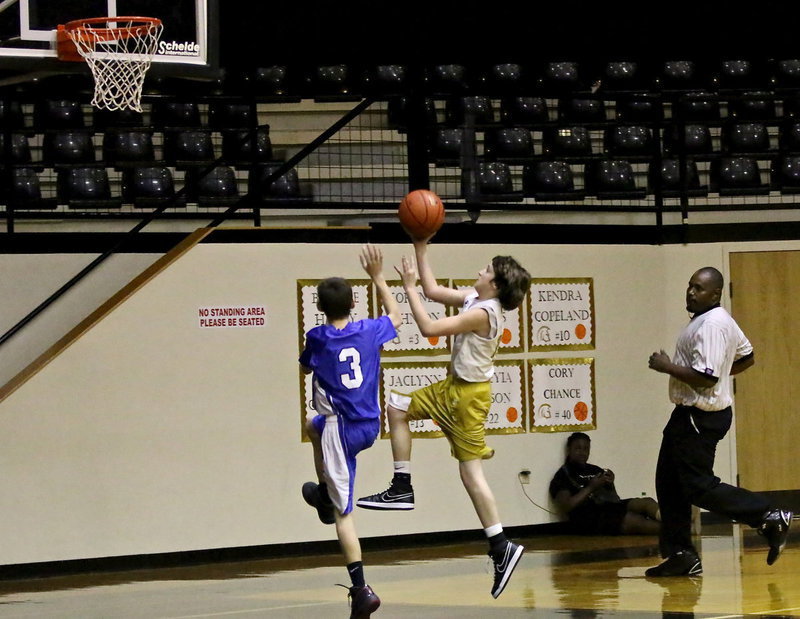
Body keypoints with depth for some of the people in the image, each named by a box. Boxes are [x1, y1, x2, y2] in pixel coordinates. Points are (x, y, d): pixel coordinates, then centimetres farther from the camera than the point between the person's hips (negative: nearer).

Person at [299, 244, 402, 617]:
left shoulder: (317, 338, -12)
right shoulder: (369, 331, -3)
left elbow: (305, 367, 11)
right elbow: (395, 315, 22)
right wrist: (377, 277, 24)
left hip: (342, 431, -6)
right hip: (370, 428, 6)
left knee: (344, 513, -3)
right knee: (314, 427, 38)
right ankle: (324, 495, 47)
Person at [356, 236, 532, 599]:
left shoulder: (482, 313, -25)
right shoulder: (475, 299, 4)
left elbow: (429, 328, -27)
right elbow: (433, 291, 15)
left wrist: (410, 287, -19)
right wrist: (421, 250, 10)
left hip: (468, 395, -10)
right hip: (452, 388, 10)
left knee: (471, 472, -7)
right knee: (397, 408, 16)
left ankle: (501, 547, -5)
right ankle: (402, 489, 16)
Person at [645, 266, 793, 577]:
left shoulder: (711, 325, -20)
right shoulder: (720, 320, 13)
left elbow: (705, 377, -27)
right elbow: (747, 357, 26)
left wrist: (666, 366, -17)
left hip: (700, 418, -11)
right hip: (687, 414, 11)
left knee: (699, 487, -8)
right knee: (669, 484, 10)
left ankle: (770, 517, -5)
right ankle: (680, 555, 13)